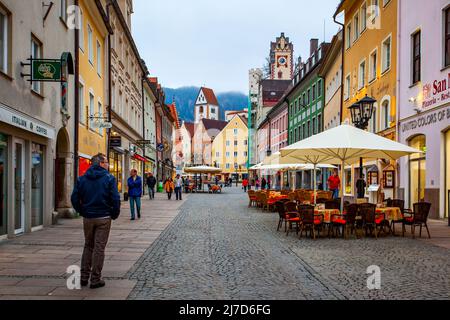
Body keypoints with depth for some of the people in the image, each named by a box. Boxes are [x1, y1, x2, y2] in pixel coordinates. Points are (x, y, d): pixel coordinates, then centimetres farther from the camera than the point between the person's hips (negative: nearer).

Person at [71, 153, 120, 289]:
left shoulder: (82, 179, 5)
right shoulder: (109, 178, -8)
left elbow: (74, 198, 2)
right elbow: (115, 199, -14)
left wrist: (82, 212, 12)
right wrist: (115, 214, -1)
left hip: (87, 218, 4)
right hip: (103, 218, -4)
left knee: (88, 246, 18)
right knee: (99, 248, 3)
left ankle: (84, 277, 19)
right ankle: (95, 279, 7)